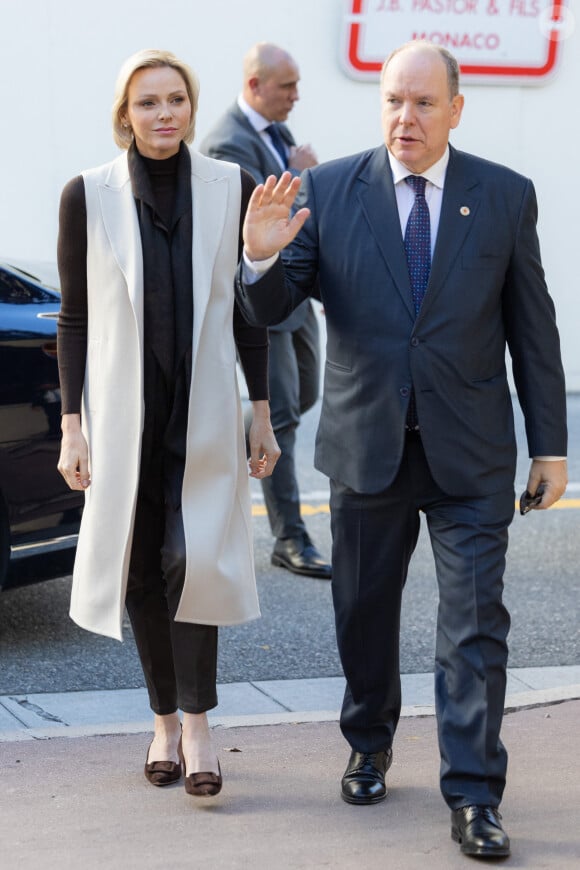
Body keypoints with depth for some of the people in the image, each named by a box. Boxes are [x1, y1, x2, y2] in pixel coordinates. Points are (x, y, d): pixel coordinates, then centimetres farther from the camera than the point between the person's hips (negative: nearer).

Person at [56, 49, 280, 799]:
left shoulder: (230, 187, -1)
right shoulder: (87, 195, -3)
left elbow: (248, 308, 5)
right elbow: (73, 318, 0)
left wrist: (262, 414, 4)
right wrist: (72, 426, -3)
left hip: (205, 412, 0)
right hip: (123, 413, 0)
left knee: (192, 559, -11)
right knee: (141, 571, 8)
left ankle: (196, 724, 0)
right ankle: (166, 721, 23)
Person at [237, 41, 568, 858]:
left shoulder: (505, 196, 0)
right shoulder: (328, 190, -1)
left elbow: (533, 326, 3)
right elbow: (273, 309, -1)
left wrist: (551, 446, 2)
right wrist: (262, 259, -25)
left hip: (469, 452, -1)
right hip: (367, 444, 1)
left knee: (474, 625, -3)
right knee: (365, 612, 14)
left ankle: (473, 797, 3)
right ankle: (370, 749, 36)